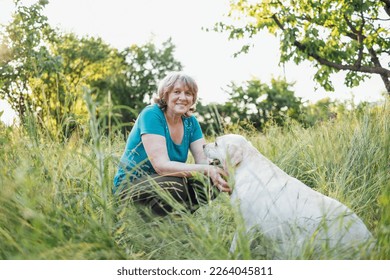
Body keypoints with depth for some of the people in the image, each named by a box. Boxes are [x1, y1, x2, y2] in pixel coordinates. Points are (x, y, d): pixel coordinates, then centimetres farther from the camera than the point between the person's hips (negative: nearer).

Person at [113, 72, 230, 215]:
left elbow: (204, 159, -8)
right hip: (130, 185, -6)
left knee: (210, 182, -17)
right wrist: (206, 169, -38)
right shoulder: (151, 115, -18)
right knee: (175, 185, -34)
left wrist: (217, 173, -33)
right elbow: (161, 165, -28)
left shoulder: (190, 122, 2)